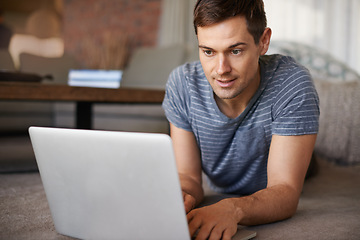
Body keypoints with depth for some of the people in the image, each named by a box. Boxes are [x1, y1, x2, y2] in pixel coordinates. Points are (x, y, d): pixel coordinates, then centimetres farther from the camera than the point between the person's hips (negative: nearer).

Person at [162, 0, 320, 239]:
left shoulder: (293, 84, -27)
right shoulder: (182, 83, -18)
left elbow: (286, 190, -30)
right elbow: (188, 176, -13)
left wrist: (233, 209, -52)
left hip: (277, 219, 0)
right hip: (215, 205, 1)